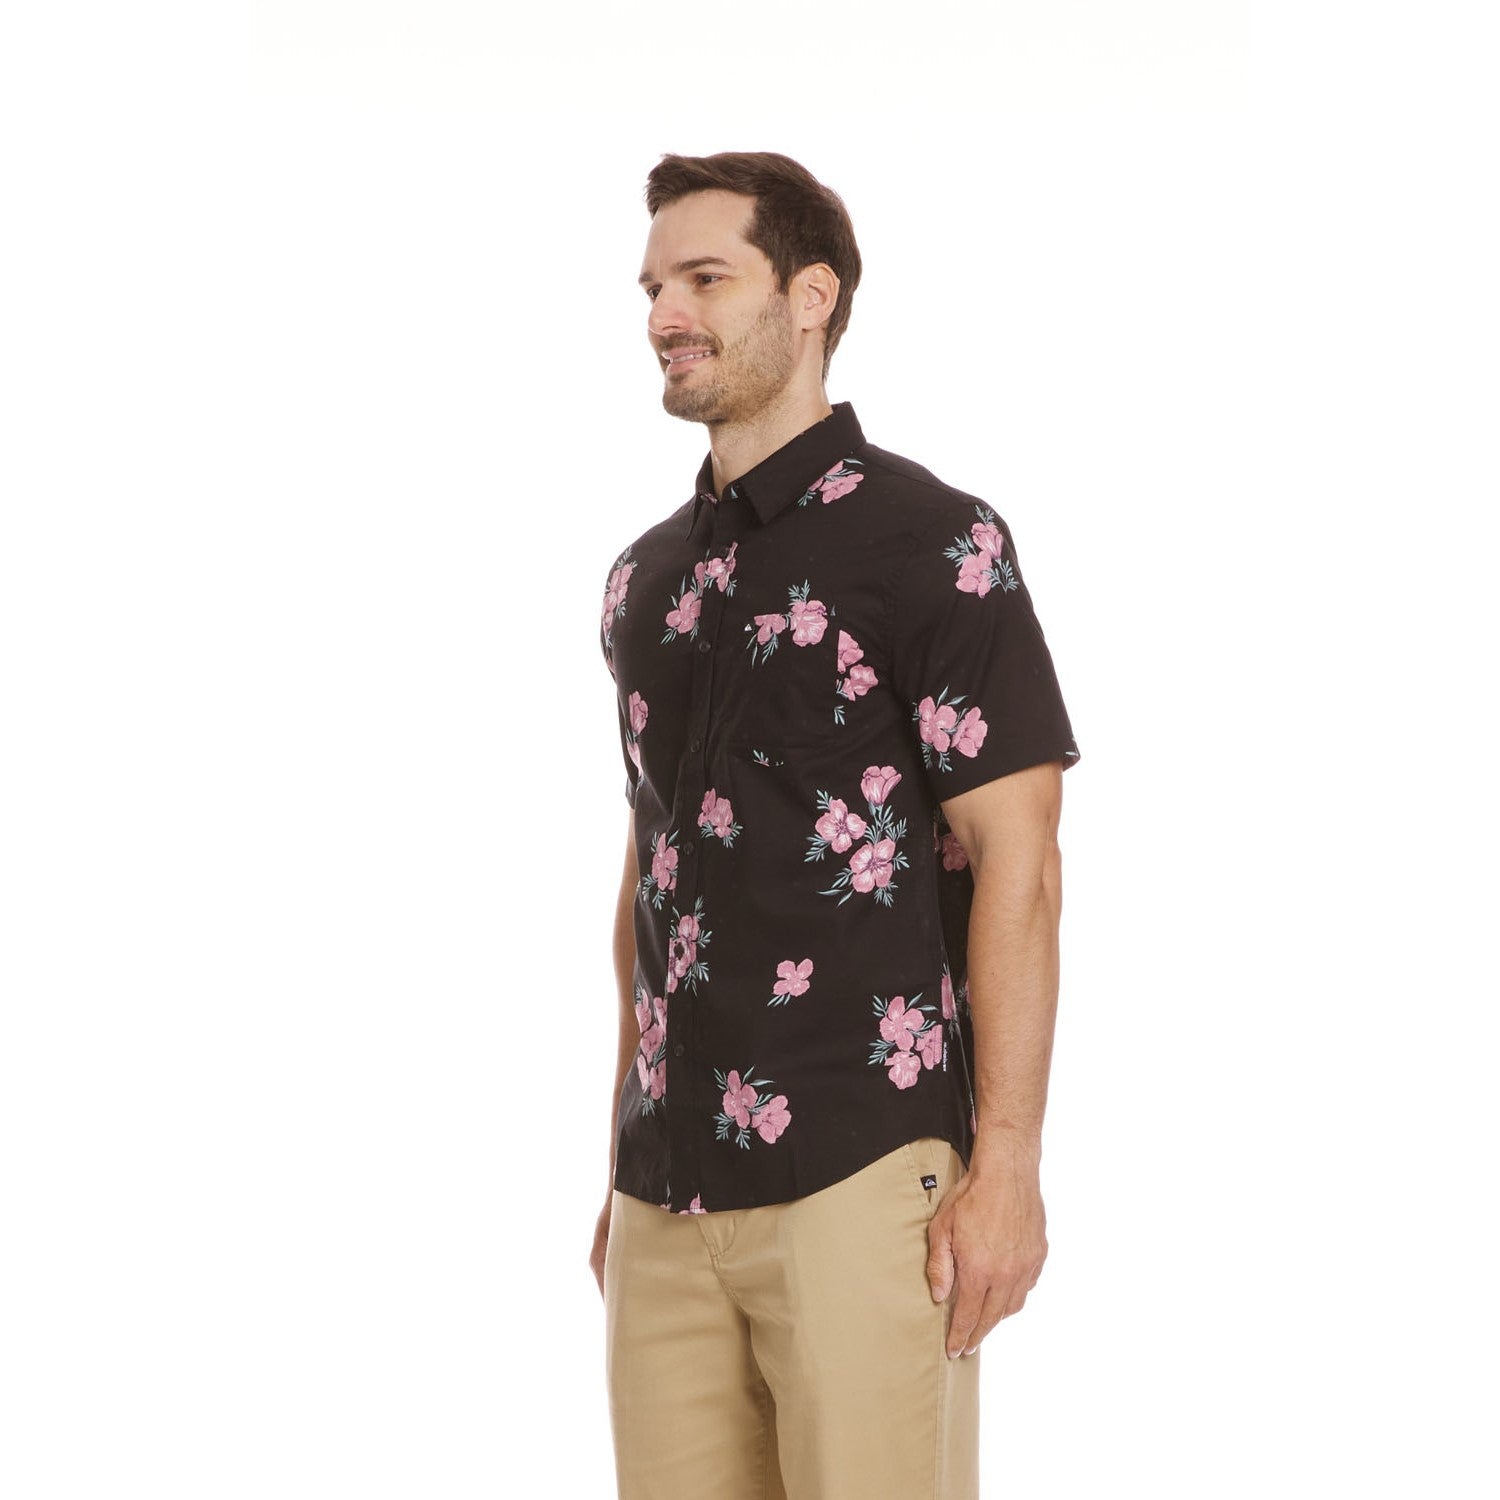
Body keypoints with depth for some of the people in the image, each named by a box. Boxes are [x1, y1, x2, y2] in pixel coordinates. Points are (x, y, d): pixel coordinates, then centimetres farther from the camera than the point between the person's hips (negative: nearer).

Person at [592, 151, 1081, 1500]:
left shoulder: (932, 540, -5)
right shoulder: (647, 575, 15)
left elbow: (1017, 862, -9)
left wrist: (1006, 1165, -15)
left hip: (863, 1173, -6)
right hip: (669, 1194, 6)